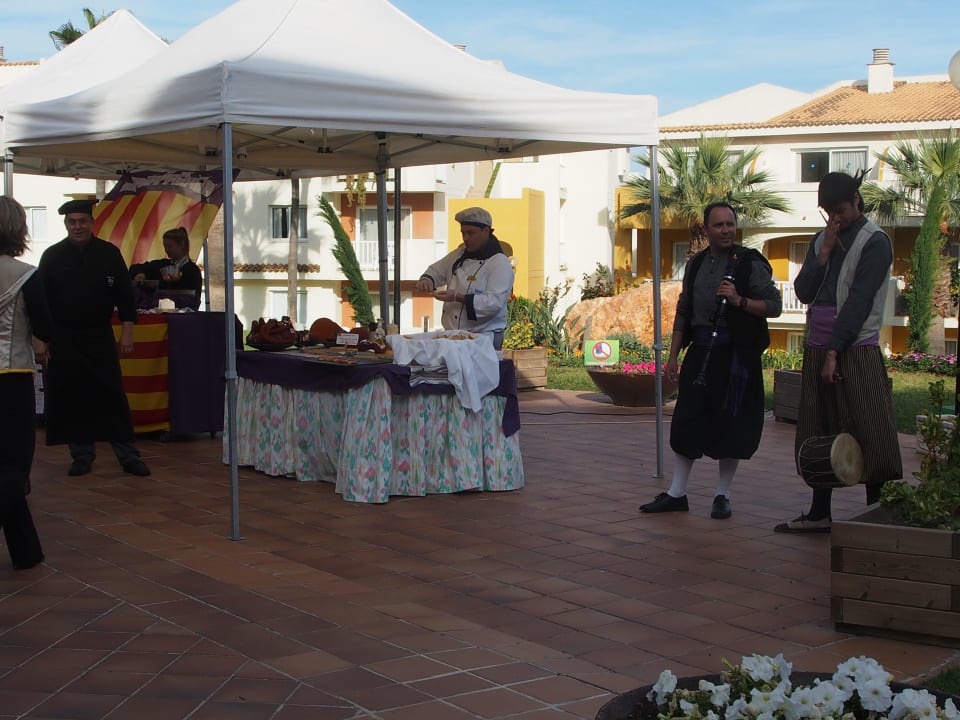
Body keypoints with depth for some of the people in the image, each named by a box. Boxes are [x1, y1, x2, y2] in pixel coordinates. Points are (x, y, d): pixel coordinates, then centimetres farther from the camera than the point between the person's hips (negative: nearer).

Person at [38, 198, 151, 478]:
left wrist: (127, 332, -3)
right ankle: (82, 455, 16)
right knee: (72, 399, 4)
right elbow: (42, 300, 3)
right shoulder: (52, 256, 2)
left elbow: (124, 295, 3)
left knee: (113, 397, -1)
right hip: (64, 340, 1)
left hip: (100, 338, -1)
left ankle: (128, 456, 4)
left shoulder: (109, 254, 1)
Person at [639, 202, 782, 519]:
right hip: (700, 350, 5)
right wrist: (673, 355, 13)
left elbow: (774, 305, -6)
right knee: (686, 419, 5)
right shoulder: (695, 264, 12)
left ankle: (722, 496, 12)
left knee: (730, 424, 0)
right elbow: (683, 311, 16)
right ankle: (676, 493, 12)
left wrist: (739, 300, -21)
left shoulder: (749, 263, -4)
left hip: (735, 353, -5)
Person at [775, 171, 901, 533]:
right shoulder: (821, 240, 15)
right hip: (817, 348, 7)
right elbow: (803, 292, 7)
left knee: (868, 433, -6)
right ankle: (819, 513, 16)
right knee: (819, 433, 10)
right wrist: (824, 253, -5)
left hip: (855, 350, -7)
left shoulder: (874, 242, -5)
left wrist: (835, 351, -16)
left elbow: (859, 301, -12)